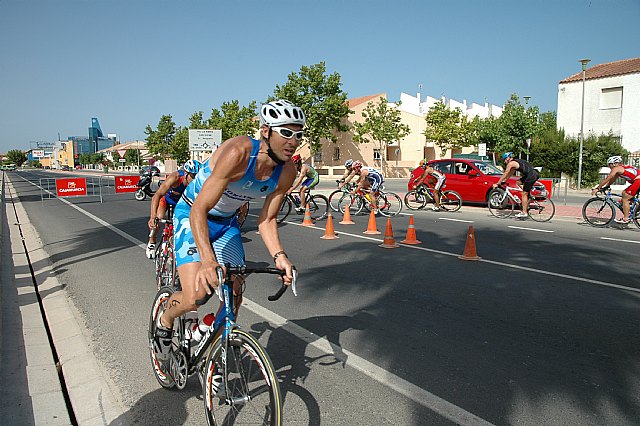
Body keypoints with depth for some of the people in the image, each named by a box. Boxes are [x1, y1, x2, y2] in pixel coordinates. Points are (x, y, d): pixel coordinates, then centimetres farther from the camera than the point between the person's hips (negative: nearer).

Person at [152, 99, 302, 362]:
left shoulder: (287, 172, -15)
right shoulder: (238, 152, -34)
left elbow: (266, 220, -7)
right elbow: (199, 210, -35)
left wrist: (279, 256, -23)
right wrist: (208, 260, -47)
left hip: (226, 223, 6)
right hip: (192, 216, -5)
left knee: (235, 295, 2)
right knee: (195, 297, -17)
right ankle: (164, 321, 19)